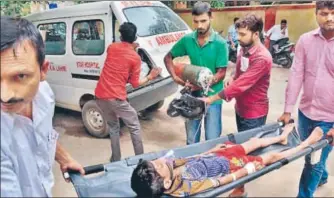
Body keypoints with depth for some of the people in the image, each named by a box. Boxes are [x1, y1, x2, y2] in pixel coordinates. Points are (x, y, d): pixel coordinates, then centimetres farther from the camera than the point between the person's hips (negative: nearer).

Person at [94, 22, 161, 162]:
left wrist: (130, 48, 29)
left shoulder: (112, 47, 8)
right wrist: (150, 77, 11)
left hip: (100, 95, 5)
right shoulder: (135, 58, -5)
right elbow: (135, 84, -1)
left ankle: (116, 161, 26)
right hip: (116, 98, -5)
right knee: (135, 128, 11)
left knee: (113, 128, 22)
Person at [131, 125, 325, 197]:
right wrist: (248, 170, -16)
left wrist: (212, 150, 8)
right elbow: (222, 181, -29)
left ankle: (282, 137, 55)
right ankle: (307, 143, 38)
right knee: (272, 156, 13)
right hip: (229, 165, -6)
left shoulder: (170, 166, -23)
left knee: (254, 141, 24)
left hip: (214, 155, 6)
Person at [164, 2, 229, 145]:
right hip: (192, 96, 3)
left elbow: (221, 73, -12)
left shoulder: (220, 43, -12)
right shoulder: (187, 40, -3)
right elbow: (168, 57, 9)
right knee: (191, 141, 16)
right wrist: (175, 77, -6)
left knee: (212, 141, 8)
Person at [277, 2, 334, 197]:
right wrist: (288, 110, -3)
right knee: (308, 155, 24)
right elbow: (296, 75, -3)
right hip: (305, 111, 4)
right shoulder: (305, 40, -3)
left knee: (314, 163, 6)